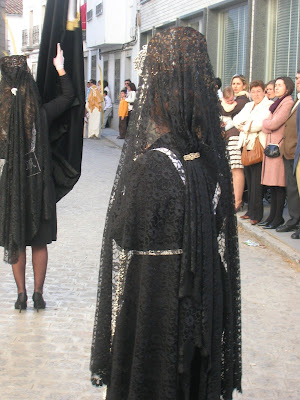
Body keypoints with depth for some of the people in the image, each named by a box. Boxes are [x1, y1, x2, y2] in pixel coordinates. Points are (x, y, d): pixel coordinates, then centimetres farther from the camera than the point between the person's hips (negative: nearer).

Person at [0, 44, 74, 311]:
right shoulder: (42, 114, -10)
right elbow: (69, 96, 1)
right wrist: (60, 69, 8)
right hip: (39, 186, 0)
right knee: (39, 242, 10)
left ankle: (21, 294, 13)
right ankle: (38, 294, 13)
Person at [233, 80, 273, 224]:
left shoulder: (269, 105, -1)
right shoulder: (248, 105, 22)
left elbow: (261, 123, -15)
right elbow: (236, 120, 12)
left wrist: (245, 127, -1)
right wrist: (250, 123, -6)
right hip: (246, 145, 7)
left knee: (256, 181, -8)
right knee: (249, 180, 8)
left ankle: (256, 214, -4)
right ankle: (251, 210, 14)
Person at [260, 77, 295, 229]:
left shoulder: (288, 103, -9)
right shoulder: (277, 102, 20)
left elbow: (273, 124, -14)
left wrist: (265, 121, 4)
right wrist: (267, 123, -1)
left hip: (279, 145, -9)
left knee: (279, 184, -6)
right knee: (272, 184, 10)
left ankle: (278, 217, 0)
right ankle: (272, 215, 15)